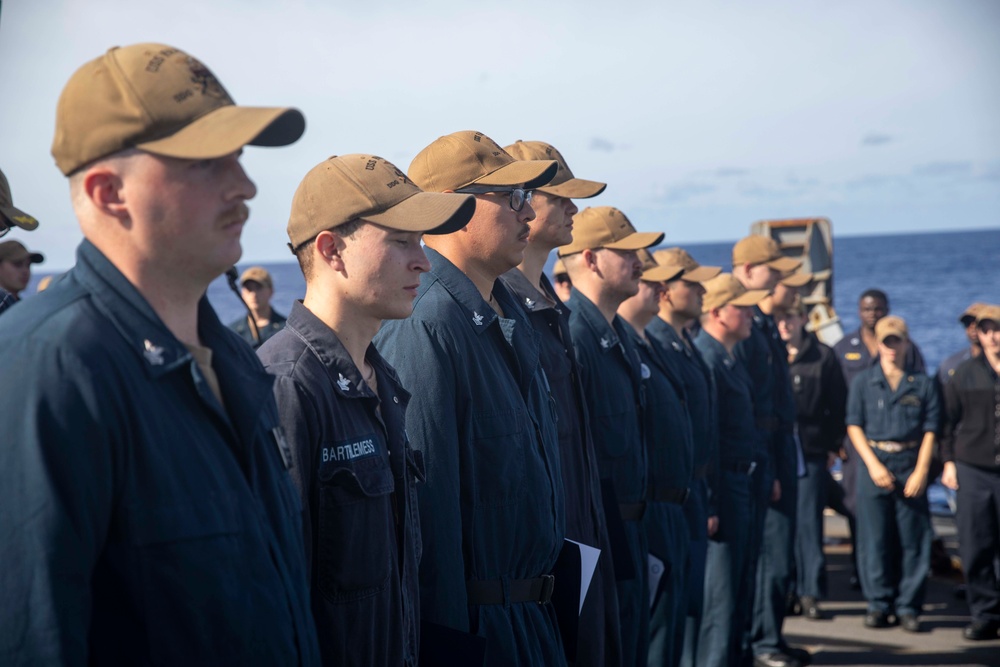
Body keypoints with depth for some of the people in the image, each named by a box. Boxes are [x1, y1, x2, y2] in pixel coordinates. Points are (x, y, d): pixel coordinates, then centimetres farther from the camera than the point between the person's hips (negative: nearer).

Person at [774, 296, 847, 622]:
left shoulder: (823, 356, 4)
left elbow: (838, 405, 6)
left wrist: (833, 446, 2)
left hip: (812, 451, -1)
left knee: (809, 522, -1)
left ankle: (811, 592, 6)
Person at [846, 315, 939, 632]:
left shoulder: (922, 383, 7)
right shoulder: (863, 381, 7)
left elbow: (930, 429, 3)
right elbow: (854, 425, 3)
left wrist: (921, 471, -7)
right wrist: (873, 464, -8)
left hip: (911, 466, 0)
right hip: (874, 464, 0)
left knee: (913, 539, 0)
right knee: (874, 539, 0)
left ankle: (908, 606, 8)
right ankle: (878, 604, 9)